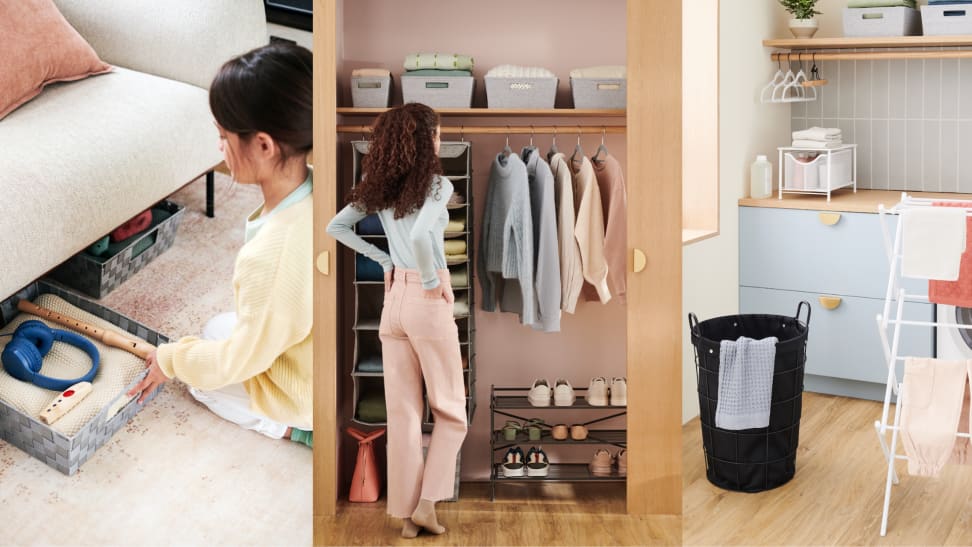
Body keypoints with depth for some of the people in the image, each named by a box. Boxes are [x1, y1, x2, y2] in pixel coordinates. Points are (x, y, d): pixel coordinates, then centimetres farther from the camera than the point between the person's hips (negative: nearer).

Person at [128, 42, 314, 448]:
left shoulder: (269, 259, -42)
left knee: (201, 376, 20)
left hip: (306, 391, -6)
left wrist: (171, 359, -6)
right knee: (221, 329, 28)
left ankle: (294, 426, 8)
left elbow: (242, 360, -24)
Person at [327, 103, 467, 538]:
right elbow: (420, 235, -29)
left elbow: (336, 228, 8)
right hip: (428, 302, -6)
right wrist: (433, 280, -15)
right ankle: (426, 503, 3)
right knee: (450, 411, 9)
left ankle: (406, 513, 13)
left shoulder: (381, 187, 7)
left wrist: (383, 260, 8)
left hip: (394, 298, 6)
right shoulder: (437, 184, -13)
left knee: (402, 412, 9)